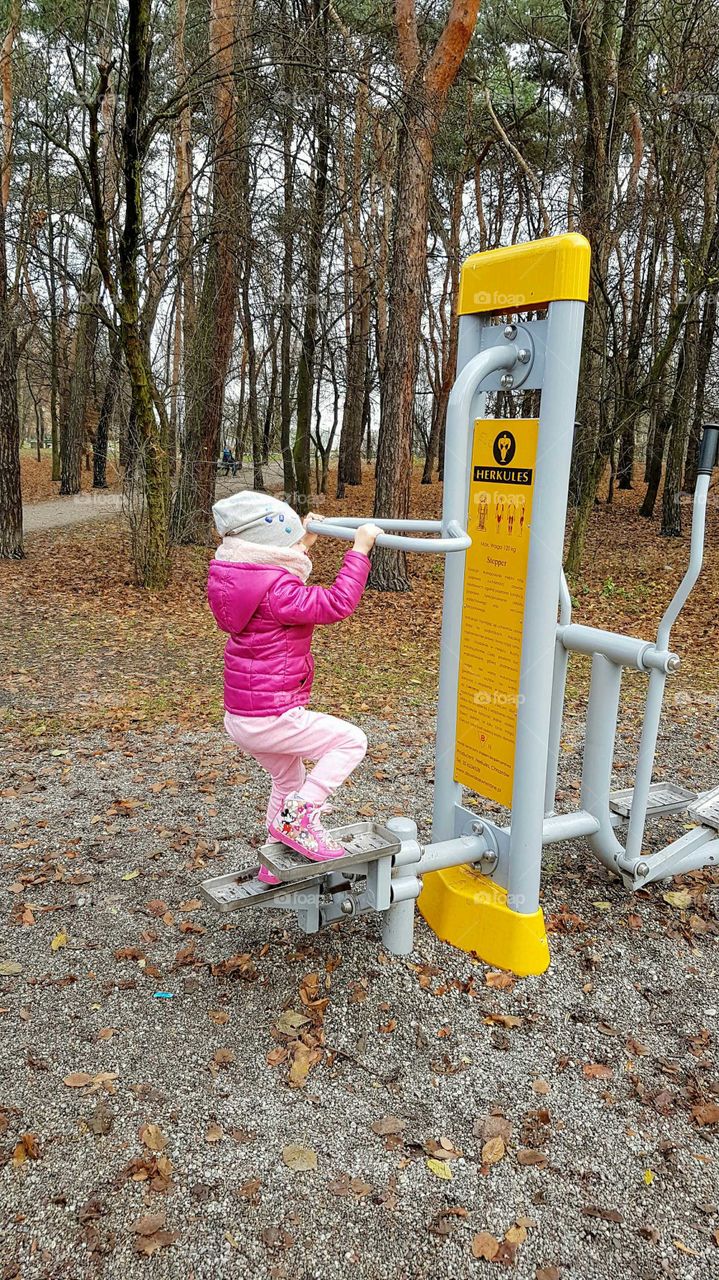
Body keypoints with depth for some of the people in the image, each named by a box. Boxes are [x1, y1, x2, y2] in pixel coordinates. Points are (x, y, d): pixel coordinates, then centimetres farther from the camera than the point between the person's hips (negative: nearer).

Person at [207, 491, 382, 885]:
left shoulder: (244, 579, 7)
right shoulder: (277, 591, -24)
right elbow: (336, 603, -28)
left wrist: (303, 541, 28)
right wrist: (359, 549, -21)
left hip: (241, 715, 10)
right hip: (272, 718, -10)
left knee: (290, 781, 28)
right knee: (351, 741, 0)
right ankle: (297, 817, -3)